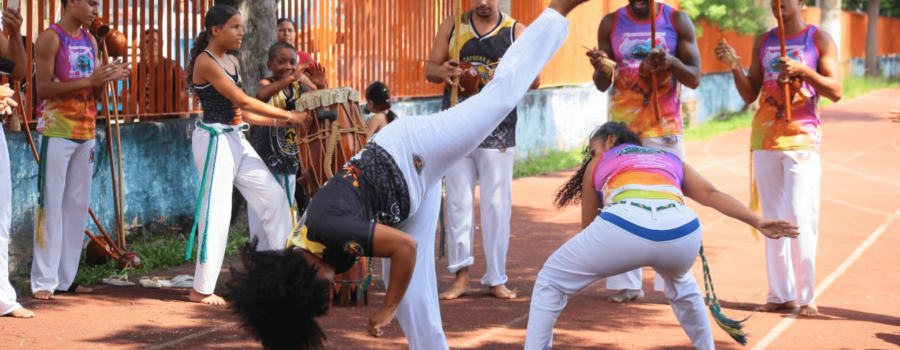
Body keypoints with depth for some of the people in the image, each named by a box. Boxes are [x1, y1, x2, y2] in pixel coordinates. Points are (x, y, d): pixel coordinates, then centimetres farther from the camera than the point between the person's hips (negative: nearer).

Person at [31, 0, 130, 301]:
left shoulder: (90, 42, 14)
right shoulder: (50, 39, -8)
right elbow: (43, 88, -16)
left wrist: (108, 78, -5)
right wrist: (89, 81, -21)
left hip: (85, 132, 7)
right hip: (57, 131, -7)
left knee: (78, 205, 7)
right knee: (51, 205, -6)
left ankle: (66, 278, 12)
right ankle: (44, 279, -3)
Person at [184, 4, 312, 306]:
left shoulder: (232, 62, 13)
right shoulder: (205, 62, -14)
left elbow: (239, 111, 11)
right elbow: (244, 101, -19)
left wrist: (278, 122, 2)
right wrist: (289, 115, -16)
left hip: (236, 139, 9)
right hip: (215, 140, -9)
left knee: (274, 196, 6)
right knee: (216, 212, -6)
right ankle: (202, 289, 3)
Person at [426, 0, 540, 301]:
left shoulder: (515, 31, 4)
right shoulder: (451, 27, 8)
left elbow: (534, 80, 0)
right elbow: (430, 69, 10)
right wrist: (443, 72, -14)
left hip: (498, 132, -1)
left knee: (497, 205, 0)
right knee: (458, 203, 1)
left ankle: (496, 279, 7)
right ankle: (461, 276, 6)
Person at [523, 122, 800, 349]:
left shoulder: (598, 165, 33)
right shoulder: (671, 160, 38)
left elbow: (588, 228, 36)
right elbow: (711, 194, 23)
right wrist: (758, 222, 17)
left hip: (624, 226, -3)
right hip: (682, 233, 3)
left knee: (550, 281, 18)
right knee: (681, 284, 40)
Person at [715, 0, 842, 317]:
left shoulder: (819, 39, 2)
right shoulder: (763, 42, 14)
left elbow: (836, 91, -6)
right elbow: (750, 94, 14)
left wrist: (802, 70, -19)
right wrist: (733, 65, -2)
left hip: (801, 138, -5)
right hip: (765, 136, 5)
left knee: (800, 218, -11)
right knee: (772, 218, 5)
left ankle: (805, 296, -6)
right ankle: (780, 294, 9)